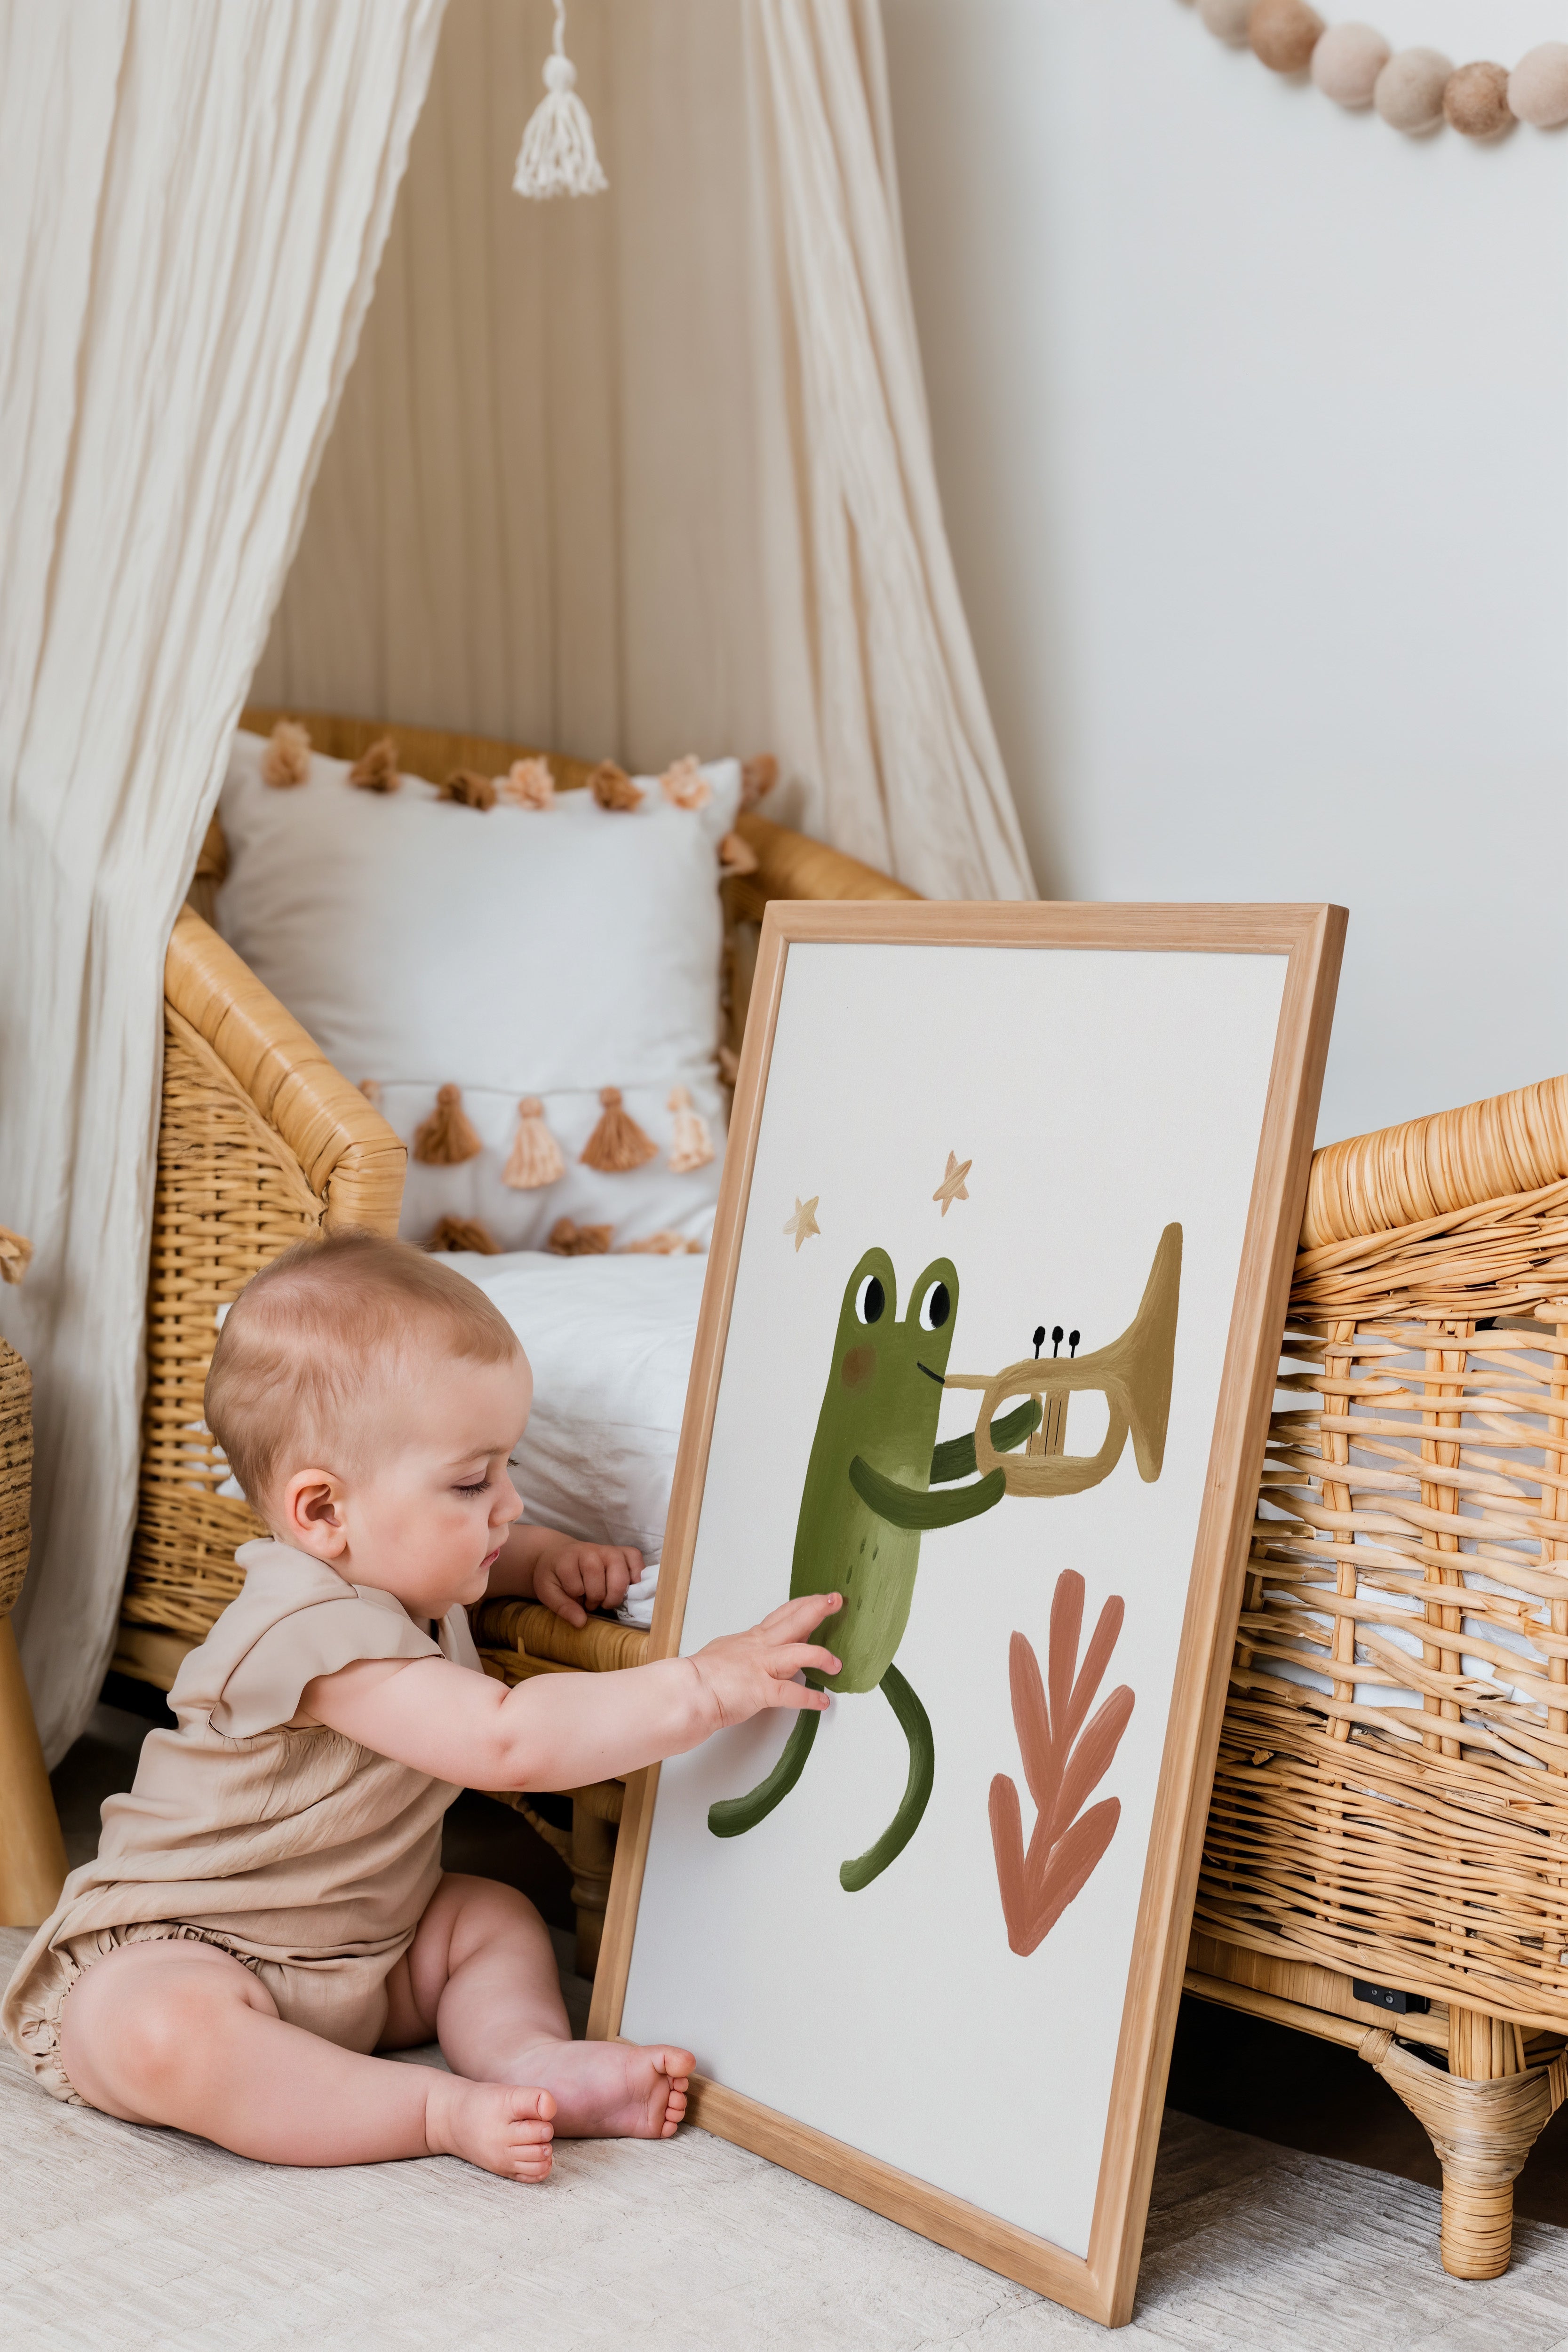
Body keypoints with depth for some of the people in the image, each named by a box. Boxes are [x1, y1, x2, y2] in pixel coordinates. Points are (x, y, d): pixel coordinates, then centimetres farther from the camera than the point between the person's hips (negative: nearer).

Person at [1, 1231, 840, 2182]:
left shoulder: (389, 1568, 2)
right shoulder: (317, 1634, -31)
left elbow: (474, 1554, 29)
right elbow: (507, 1741, -41)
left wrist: (543, 1557, 6)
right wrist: (710, 1685, -40)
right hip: (172, 1954, -9)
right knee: (157, 2035, -38)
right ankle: (442, 2112, -34)